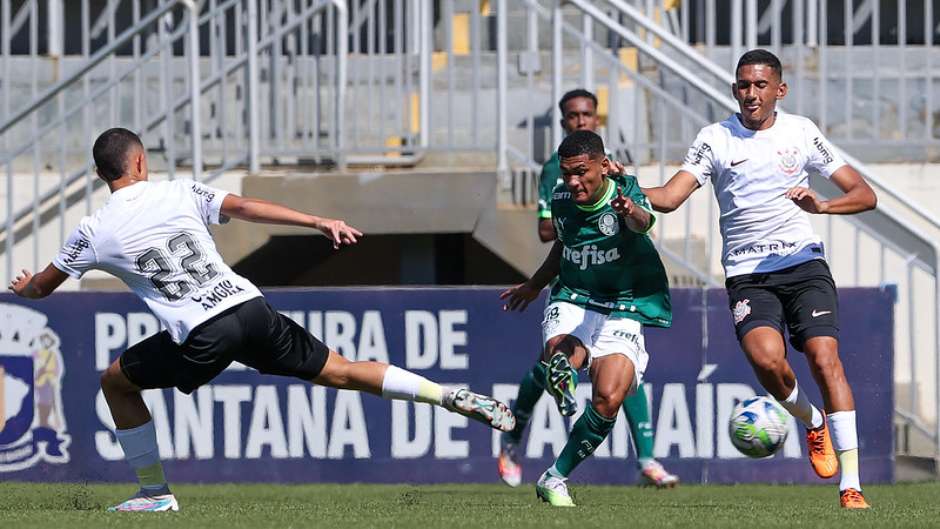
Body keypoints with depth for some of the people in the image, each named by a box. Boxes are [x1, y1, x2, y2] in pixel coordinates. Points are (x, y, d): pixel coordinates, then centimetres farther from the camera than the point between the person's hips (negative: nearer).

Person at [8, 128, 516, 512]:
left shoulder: (93, 232, 6)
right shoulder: (179, 193, 10)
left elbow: (41, 287, 20)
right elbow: (245, 207, 0)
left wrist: (25, 287, 45)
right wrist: (321, 222, 1)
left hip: (201, 339, -3)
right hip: (249, 306, 3)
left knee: (116, 382, 19)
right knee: (339, 371, 10)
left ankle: (154, 493, 18)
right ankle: (454, 397, -1)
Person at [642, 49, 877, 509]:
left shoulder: (801, 132, 5)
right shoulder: (715, 139, 5)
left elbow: (864, 195, 4)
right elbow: (668, 198, -3)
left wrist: (819, 206, -15)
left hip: (803, 262, 0)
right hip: (747, 273, 0)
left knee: (824, 357, -17)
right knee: (767, 359, -25)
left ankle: (850, 486, -16)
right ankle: (813, 422, 9)